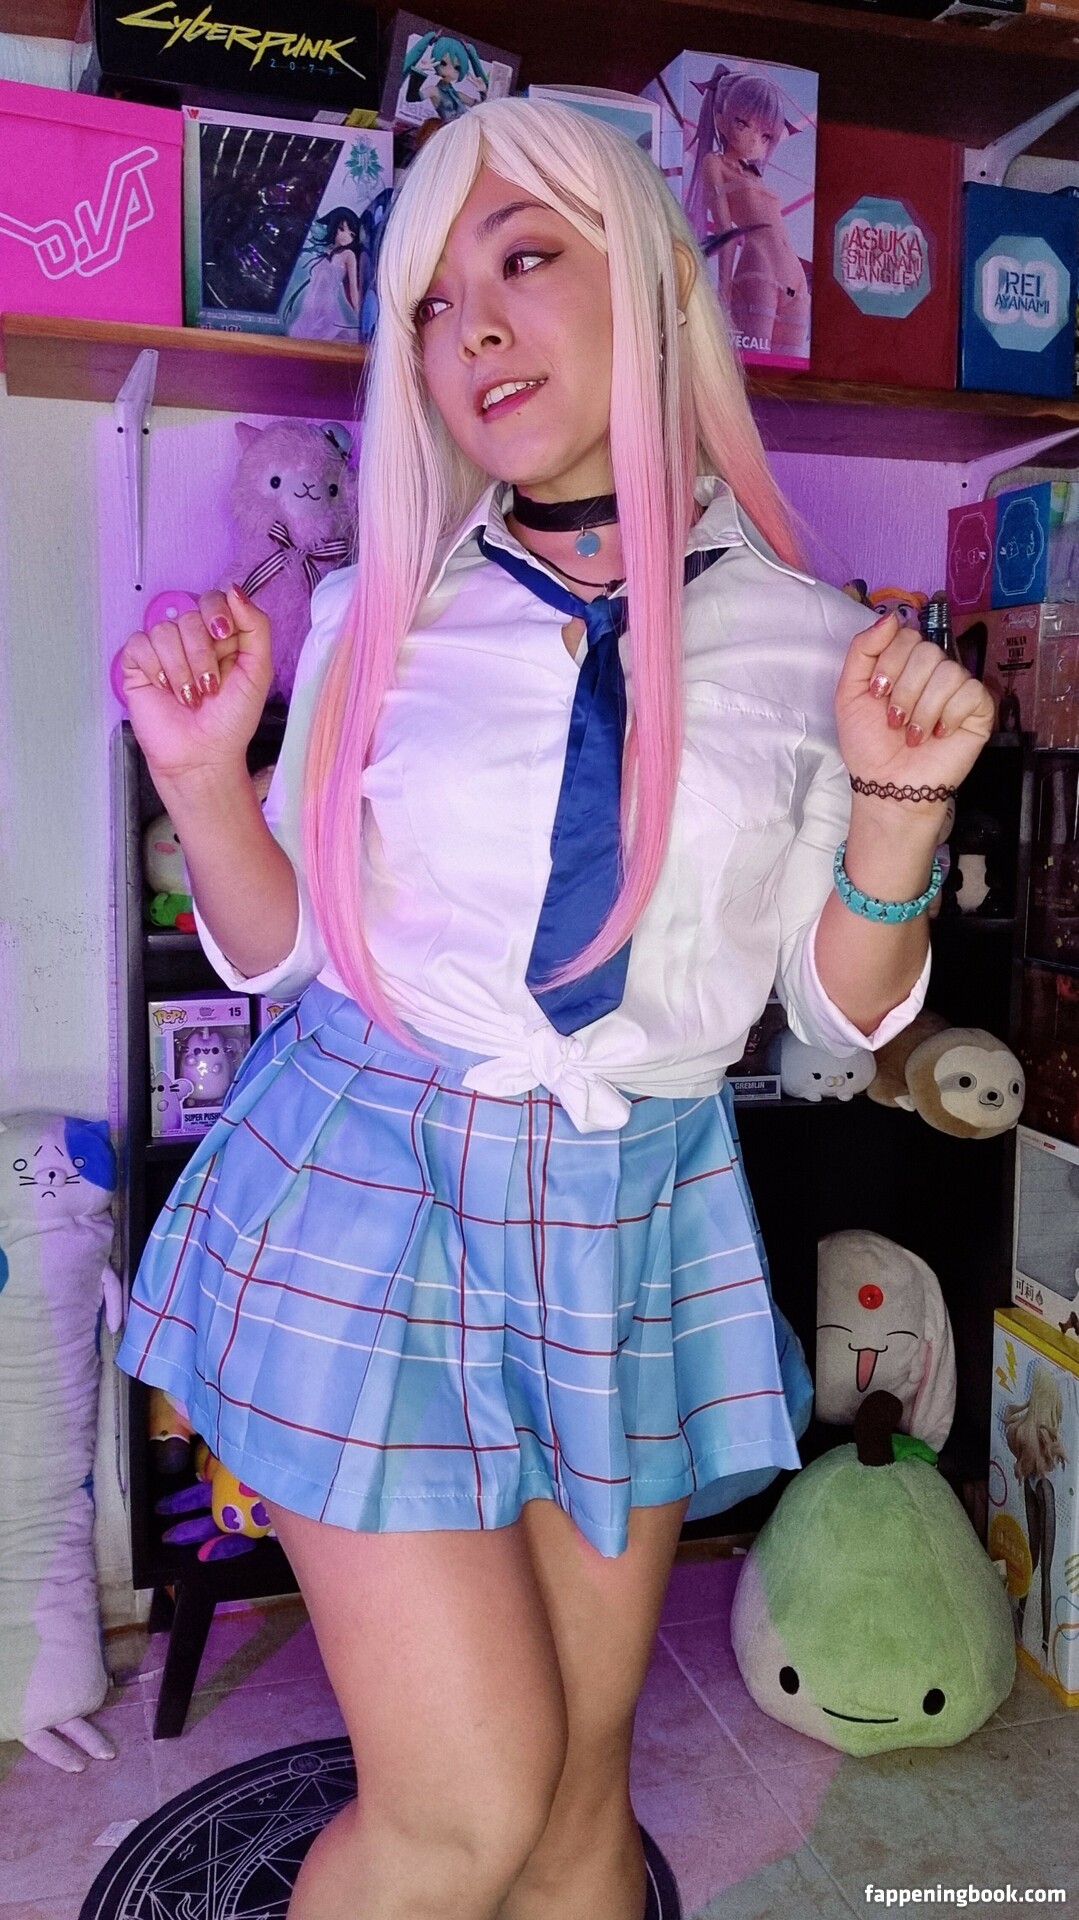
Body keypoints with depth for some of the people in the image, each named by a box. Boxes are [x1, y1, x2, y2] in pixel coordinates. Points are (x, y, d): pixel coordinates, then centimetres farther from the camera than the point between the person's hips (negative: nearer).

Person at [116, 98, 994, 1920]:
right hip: (374, 1190, -1)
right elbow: (284, 948, 5)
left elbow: (841, 1011, 2)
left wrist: (896, 811, -14)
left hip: (635, 1225, 2)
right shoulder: (379, 613, 0)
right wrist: (203, 775, -12)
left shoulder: (807, 640, 0)